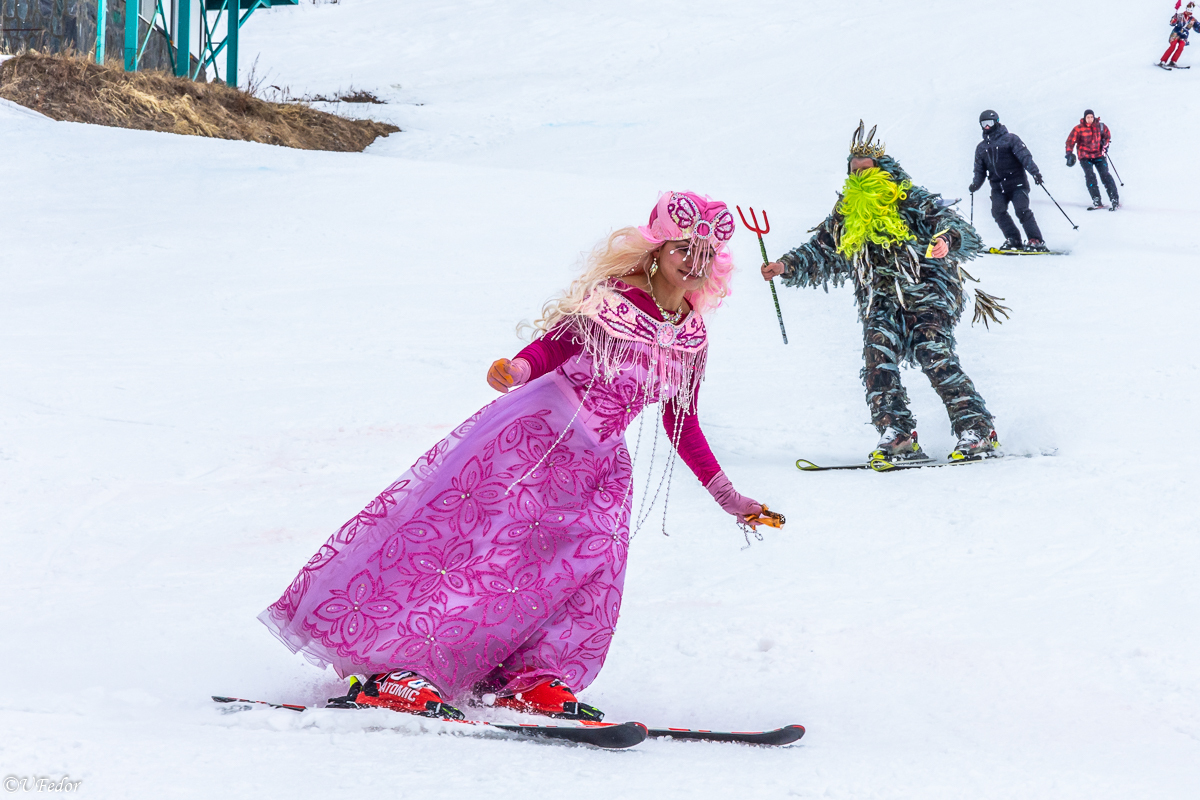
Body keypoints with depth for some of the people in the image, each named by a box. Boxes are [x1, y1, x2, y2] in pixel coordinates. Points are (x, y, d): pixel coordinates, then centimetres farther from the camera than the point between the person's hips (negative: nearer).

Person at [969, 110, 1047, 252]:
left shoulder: (1010, 139, 1)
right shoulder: (981, 148, 18)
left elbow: (1024, 155, -8)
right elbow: (980, 170, 23)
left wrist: (1035, 171, -20)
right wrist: (975, 184, 5)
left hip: (1017, 183, -5)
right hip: (998, 187, 5)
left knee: (1022, 211, -16)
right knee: (998, 211, -15)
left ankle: (1036, 241, -13)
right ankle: (1013, 239, -7)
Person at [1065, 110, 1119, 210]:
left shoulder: (1100, 126, 0)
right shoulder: (1078, 129, -6)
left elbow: (1107, 135, 20)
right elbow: (1070, 141, -1)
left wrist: (1105, 145, 5)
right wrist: (1069, 154, -11)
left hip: (1099, 155, 1)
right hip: (1085, 156, -1)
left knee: (1105, 175, -11)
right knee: (1090, 176, -18)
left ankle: (1115, 200, -10)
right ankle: (1096, 201, -16)